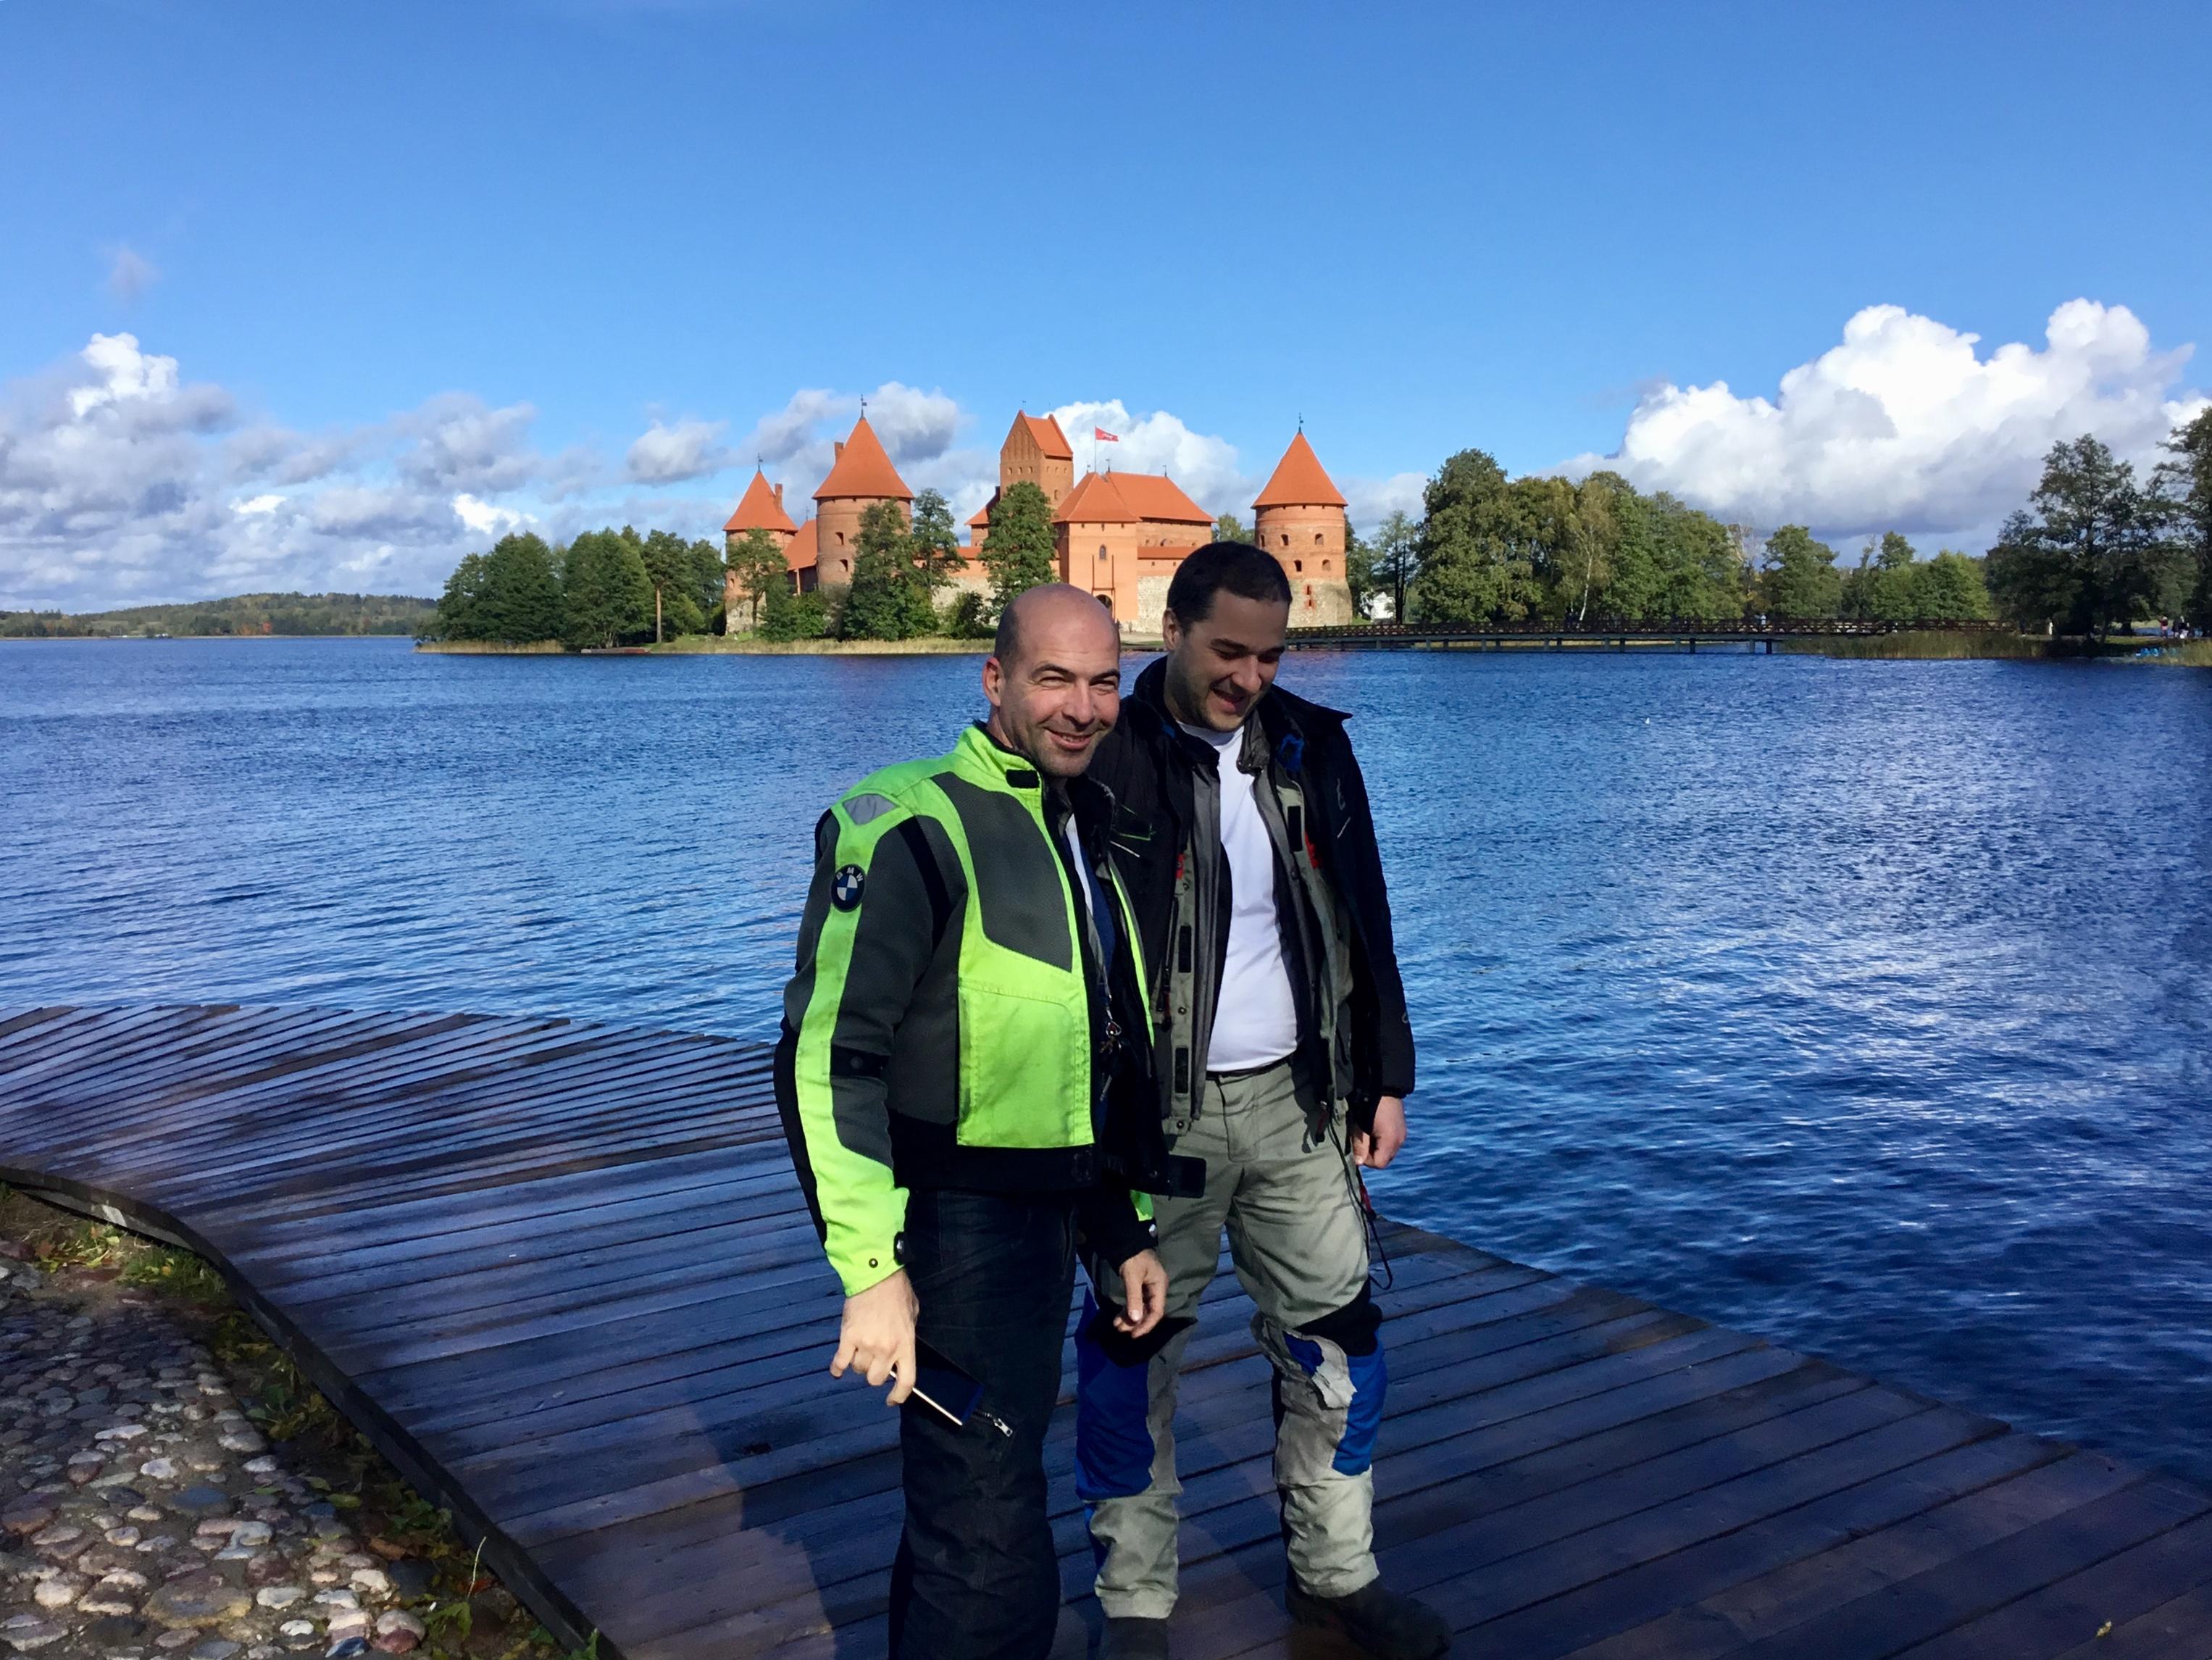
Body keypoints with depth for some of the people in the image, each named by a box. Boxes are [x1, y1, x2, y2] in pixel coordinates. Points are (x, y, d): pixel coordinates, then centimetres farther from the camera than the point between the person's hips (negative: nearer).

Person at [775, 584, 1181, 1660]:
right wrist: (872, 1268, -27)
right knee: (996, 1569, -6)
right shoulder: (915, 830, -15)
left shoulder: (1085, 836, 12)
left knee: (962, 1513, 22)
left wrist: (1124, 1233, 19)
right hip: (955, 1233, -8)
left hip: (1047, 1224, 8)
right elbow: (824, 1056, -22)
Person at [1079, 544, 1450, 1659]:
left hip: (1295, 1102, 5)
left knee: (1336, 1338, 11)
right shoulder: (1108, 763, -9)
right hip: (1155, 1115, -4)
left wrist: (1385, 1079, 11)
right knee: (1135, 1355, 5)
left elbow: (1362, 924, 12)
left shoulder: (1311, 748, 6)